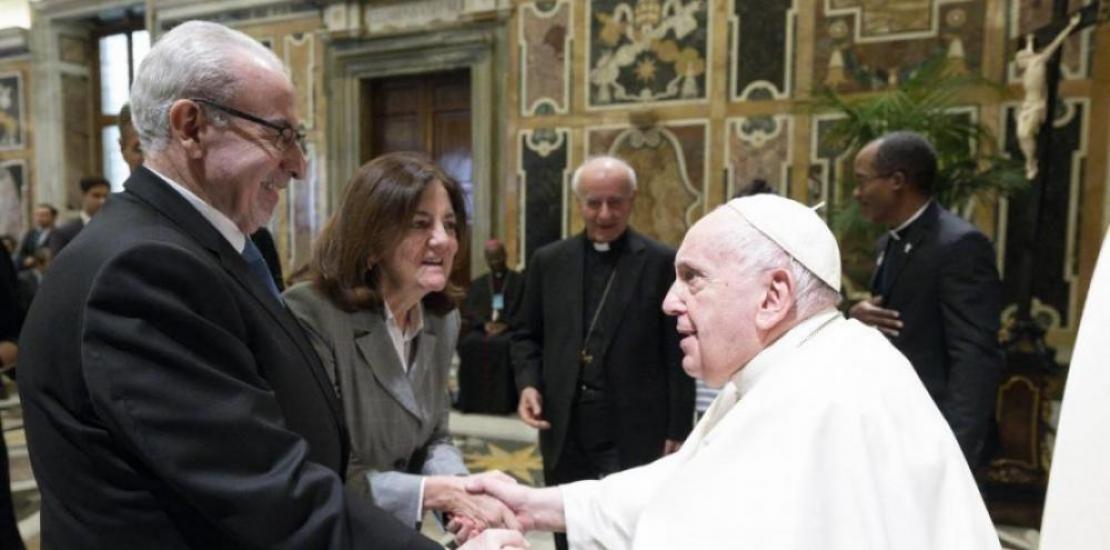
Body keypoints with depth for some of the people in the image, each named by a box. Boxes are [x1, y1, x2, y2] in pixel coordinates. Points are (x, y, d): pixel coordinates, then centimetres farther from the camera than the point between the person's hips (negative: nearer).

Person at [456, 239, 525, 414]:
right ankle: (473, 401, -24)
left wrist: (506, 325, -14)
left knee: (502, 345, -36)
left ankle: (502, 402, -30)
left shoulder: (519, 281, 14)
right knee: (469, 344, -29)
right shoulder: (478, 283, 25)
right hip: (483, 328, 3)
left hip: (509, 329, -3)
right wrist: (484, 324, -10)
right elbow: (469, 310, 10)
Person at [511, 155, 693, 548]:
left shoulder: (663, 263, -3)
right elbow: (527, 336, 13)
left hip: (636, 435, -3)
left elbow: (678, 356, -3)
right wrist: (528, 383, -5)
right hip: (565, 433, 3)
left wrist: (678, 433, -4)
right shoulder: (548, 261, 7)